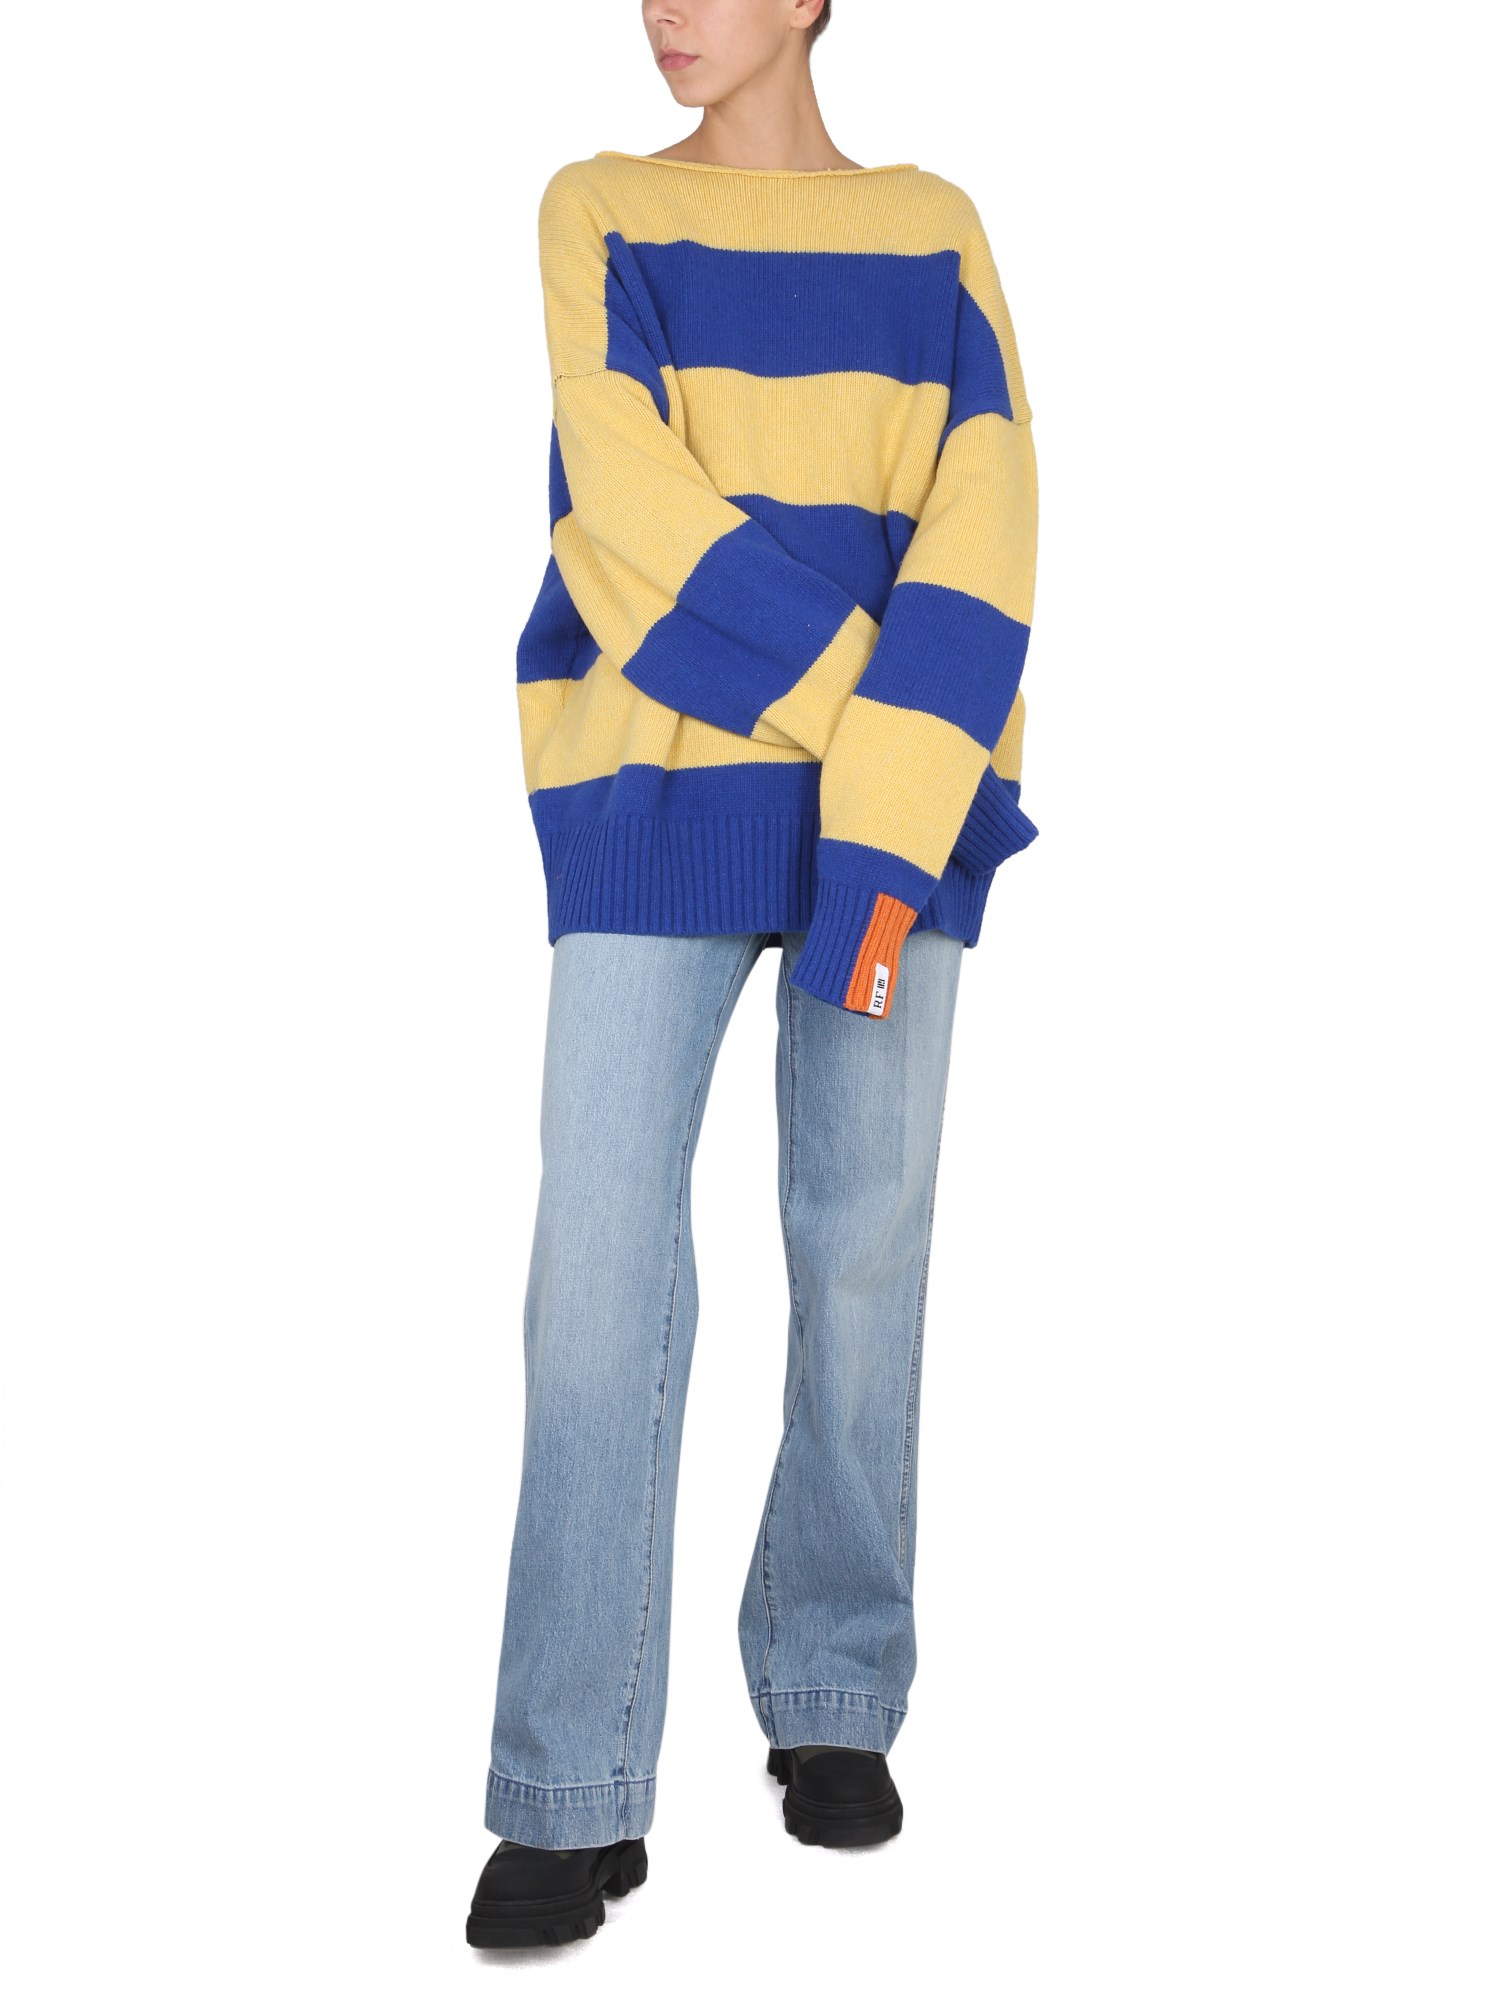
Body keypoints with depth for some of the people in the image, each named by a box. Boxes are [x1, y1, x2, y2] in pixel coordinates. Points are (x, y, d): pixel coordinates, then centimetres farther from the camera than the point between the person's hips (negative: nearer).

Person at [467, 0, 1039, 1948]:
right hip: (660, 795, -1)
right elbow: (635, 509, -7)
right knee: (602, 1250, -9)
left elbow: (979, 540, -3)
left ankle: (834, 1701, 19)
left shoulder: (936, 235, 9)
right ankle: (577, 1794, -4)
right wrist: (853, 690, -13)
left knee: (867, 1236, 1)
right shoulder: (599, 215, 8)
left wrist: (889, 833, -15)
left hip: (898, 797, 1)